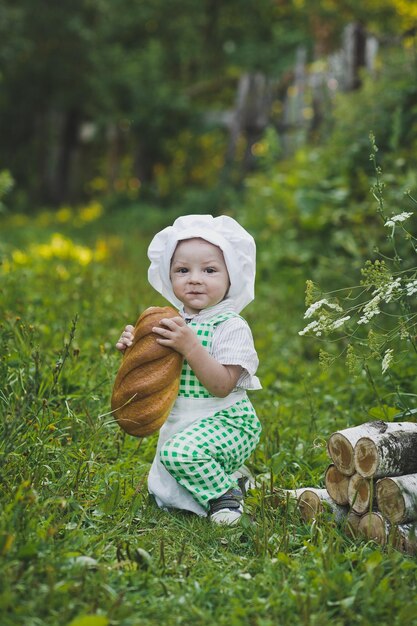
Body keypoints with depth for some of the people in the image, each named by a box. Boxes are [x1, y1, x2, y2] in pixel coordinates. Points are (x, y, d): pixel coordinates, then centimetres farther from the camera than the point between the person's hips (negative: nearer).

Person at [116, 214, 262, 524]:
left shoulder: (232, 327, -16)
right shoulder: (173, 323, 3)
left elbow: (222, 386, -26)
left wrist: (190, 346, -33)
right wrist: (133, 349, -9)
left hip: (225, 423, -8)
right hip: (179, 425, 8)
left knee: (180, 451, -34)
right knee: (162, 493, 16)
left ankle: (225, 496, -10)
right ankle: (231, 477, 31)